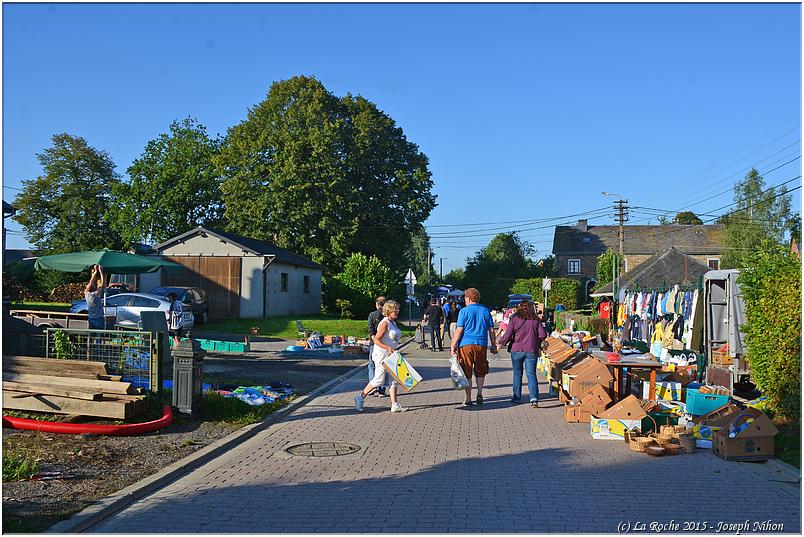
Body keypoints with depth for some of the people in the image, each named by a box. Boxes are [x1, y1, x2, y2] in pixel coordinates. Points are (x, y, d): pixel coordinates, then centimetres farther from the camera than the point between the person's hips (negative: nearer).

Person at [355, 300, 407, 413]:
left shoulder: (393, 322, 12)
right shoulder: (385, 323, -16)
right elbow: (376, 340, -20)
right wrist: (388, 348, -27)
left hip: (391, 355, 9)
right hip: (382, 355, -9)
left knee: (394, 379, 6)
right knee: (378, 380, -3)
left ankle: (395, 405, 8)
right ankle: (360, 397, 12)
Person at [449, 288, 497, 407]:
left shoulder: (464, 311, -3)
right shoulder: (486, 311, 8)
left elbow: (459, 330, -7)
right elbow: (491, 330, 10)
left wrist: (453, 345, -3)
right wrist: (494, 345, 18)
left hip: (466, 344, -3)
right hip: (482, 345, 3)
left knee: (467, 373, 4)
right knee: (480, 371, 20)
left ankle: (468, 399, 7)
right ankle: (479, 395, 13)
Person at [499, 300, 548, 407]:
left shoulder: (515, 319, -3)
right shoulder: (536, 320, 4)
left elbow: (508, 335, -9)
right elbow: (543, 335, -2)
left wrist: (501, 343, 7)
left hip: (517, 350, -1)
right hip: (531, 351, 1)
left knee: (517, 373, 14)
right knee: (531, 374, 1)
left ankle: (516, 397, 20)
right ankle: (534, 398, -12)